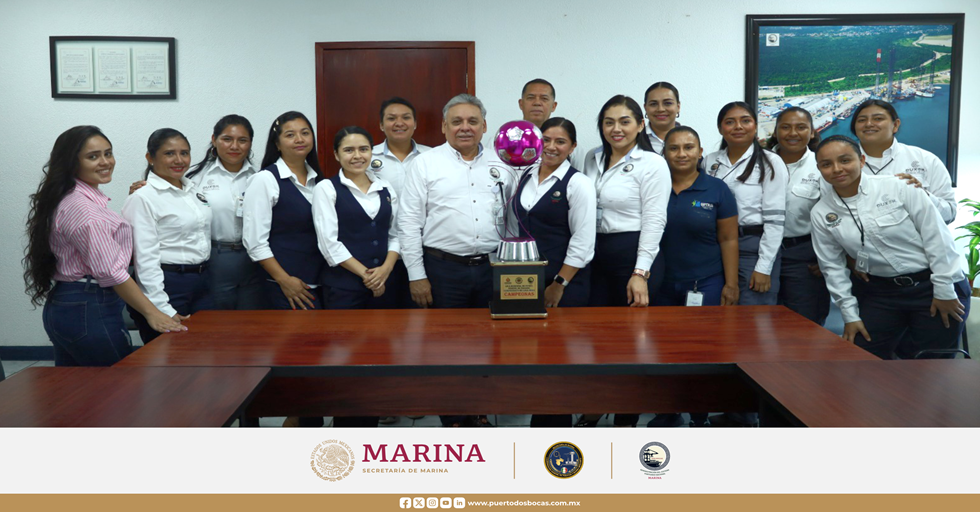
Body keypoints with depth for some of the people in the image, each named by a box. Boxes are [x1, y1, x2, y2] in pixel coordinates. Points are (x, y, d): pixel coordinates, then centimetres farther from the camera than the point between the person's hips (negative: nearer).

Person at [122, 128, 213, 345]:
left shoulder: (193, 189, 11)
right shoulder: (143, 198, -12)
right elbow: (145, 258, -17)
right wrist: (165, 311, -21)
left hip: (202, 285, 7)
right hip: (166, 286, -7)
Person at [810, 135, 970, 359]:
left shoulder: (899, 188, -12)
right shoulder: (821, 214, -1)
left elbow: (937, 238, -10)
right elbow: (833, 267, 5)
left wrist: (944, 290, -10)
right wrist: (850, 314, 4)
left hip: (931, 286, -3)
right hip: (881, 292, 4)